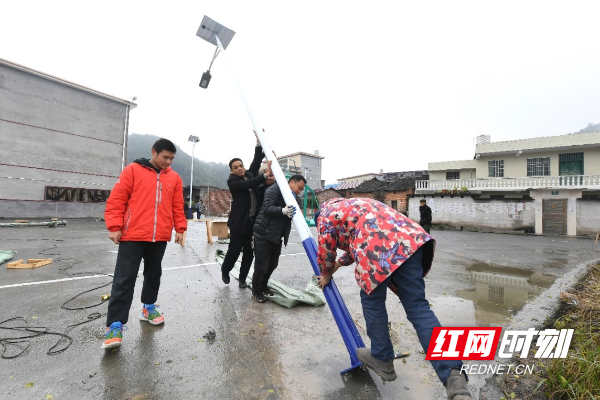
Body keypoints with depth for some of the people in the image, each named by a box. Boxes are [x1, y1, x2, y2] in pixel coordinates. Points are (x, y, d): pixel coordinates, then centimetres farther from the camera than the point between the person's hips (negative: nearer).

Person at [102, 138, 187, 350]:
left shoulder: (174, 178, 9)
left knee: (154, 274, 17)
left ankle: (148, 308, 37)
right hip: (133, 235, -4)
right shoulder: (133, 170, -1)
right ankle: (115, 326, 7)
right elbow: (116, 199, -3)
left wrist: (180, 228, 6)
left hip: (160, 237, 4)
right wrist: (115, 227, -7)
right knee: (124, 279, -1)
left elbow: (177, 206, 12)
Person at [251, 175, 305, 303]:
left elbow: (295, 215, 3)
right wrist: (283, 211, -42)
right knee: (261, 265, 0)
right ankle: (255, 291, 20)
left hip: (277, 236, 8)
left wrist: (293, 213, -20)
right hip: (264, 234, -8)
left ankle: (263, 286, 36)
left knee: (272, 264, 15)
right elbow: (267, 208, -25)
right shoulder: (274, 190, -13)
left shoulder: (294, 198, 12)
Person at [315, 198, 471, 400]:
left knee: (372, 302, 15)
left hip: (379, 251, -7)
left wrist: (326, 275, 41)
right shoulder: (353, 205, 41)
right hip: (409, 241, 7)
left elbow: (325, 252, 22)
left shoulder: (326, 215, 19)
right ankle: (453, 375, 2)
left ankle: (382, 360, 30)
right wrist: (338, 264, 57)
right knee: (417, 307, 8)